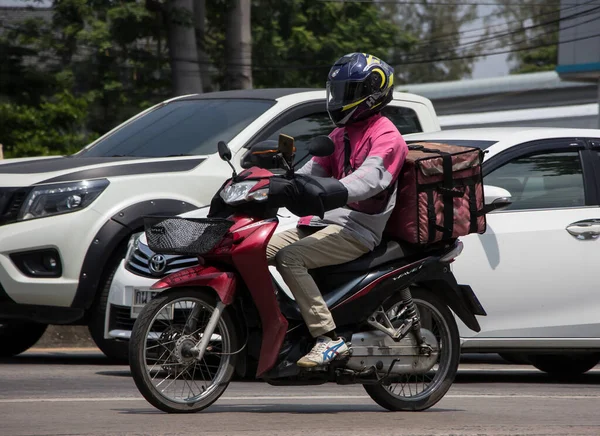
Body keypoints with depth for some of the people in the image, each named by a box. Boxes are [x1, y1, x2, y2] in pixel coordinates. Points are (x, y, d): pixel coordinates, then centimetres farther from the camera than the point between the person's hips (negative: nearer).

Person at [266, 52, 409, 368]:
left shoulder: (386, 137, -9)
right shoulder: (341, 134, 23)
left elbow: (368, 179, -26)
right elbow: (313, 170, 20)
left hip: (357, 229, -9)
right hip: (326, 222, 9)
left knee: (289, 258, -30)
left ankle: (328, 338, -31)